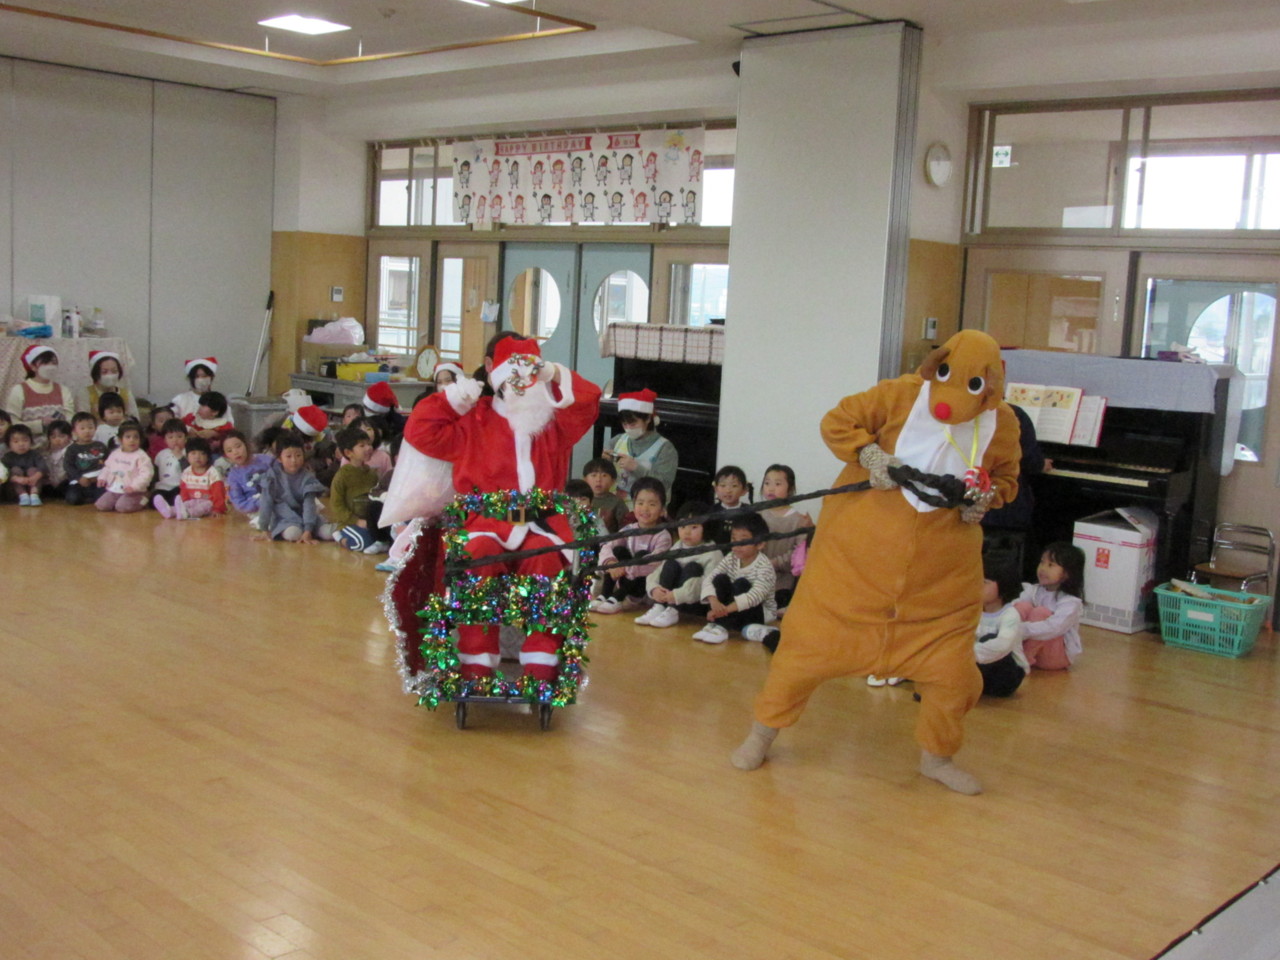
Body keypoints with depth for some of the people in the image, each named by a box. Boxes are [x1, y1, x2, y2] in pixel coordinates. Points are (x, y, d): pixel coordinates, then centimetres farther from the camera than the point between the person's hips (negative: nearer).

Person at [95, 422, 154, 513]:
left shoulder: (141, 456, -11)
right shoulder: (115, 453, 10)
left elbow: (146, 474, -18)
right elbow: (107, 467, 24)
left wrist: (134, 486, -26)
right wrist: (103, 477, 7)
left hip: (133, 492, -6)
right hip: (113, 490, 6)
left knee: (121, 507, -27)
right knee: (101, 505, -9)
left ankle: (140, 502, 2)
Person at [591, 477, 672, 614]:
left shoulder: (663, 536, -14)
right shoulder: (629, 530, 0)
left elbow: (655, 563, -28)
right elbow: (607, 548, -11)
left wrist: (626, 569, -37)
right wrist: (610, 562, -34)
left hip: (647, 587, -4)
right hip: (625, 582, 4)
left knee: (642, 554, -27)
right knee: (619, 550, -16)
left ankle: (618, 598, -28)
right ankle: (606, 595, -20)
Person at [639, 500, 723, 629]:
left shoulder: (713, 553, -11)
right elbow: (656, 572, 1)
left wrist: (677, 595, -32)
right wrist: (654, 589, -21)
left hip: (701, 603, -5)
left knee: (692, 568, -25)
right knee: (671, 564, -13)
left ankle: (672, 612, -28)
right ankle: (659, 607, -23)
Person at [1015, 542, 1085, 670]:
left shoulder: (1071, 603, -16)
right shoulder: (1034, 591, 2)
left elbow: (1053, 628, -32)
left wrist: (1022, 629, -42)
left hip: (1058, 656, -4)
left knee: (1041, 612, -27)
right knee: (1022, 606, -19)